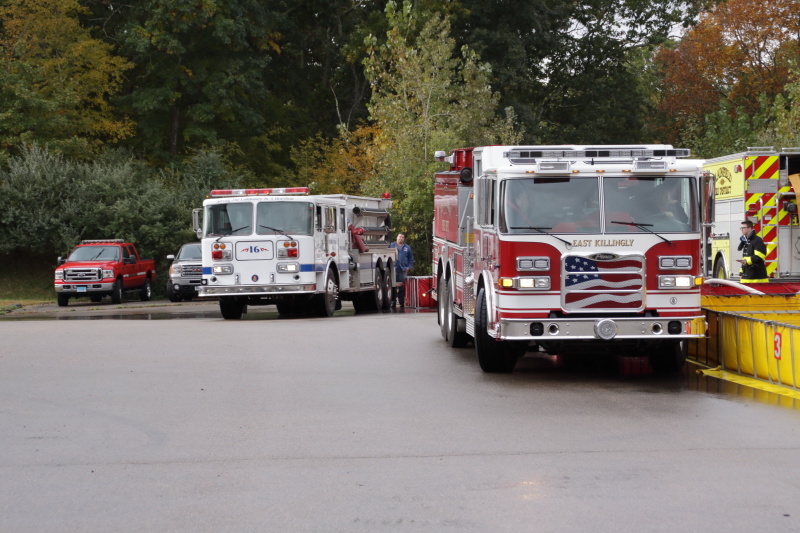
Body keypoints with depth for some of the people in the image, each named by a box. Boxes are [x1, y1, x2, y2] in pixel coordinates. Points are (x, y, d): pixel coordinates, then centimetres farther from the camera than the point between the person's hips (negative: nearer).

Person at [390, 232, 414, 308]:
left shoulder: (407, 247, 15)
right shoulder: (391, 246, 12)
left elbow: (411, 259, 17)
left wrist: (409, 267, 4)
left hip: (403, 270, 1)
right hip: (393, 270, 0)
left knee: (402, 287, -2)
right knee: (393, 287, -1)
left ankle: (402, 302, 3)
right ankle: (393, 301, 4)